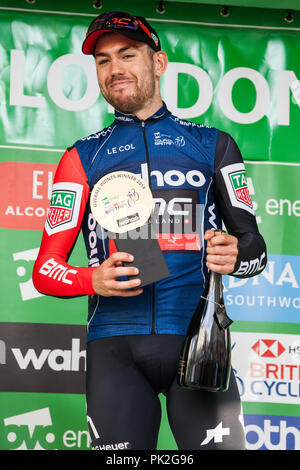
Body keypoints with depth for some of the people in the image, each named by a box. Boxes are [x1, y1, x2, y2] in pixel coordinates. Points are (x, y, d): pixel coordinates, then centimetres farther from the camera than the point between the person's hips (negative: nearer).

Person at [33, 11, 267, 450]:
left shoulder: (214, 145, 14)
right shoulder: (83, 157, 14)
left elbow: (253, 243, 14)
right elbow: (45, 269, 10)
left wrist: (236, 254, -10)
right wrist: (94, 280, -11)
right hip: (116, 347, 0)